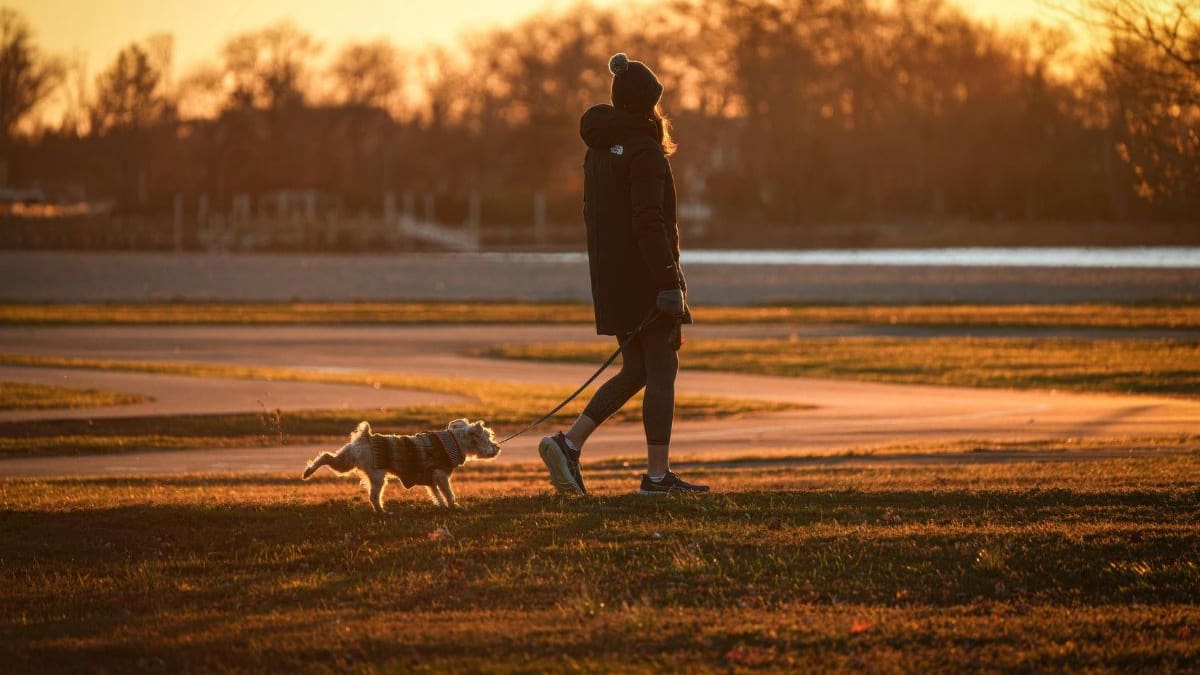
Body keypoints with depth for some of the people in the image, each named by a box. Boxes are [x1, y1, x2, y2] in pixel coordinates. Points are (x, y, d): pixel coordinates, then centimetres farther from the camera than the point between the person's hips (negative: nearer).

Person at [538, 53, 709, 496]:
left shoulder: (598, 149, 12)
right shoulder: (644, 151, -15)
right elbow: (648, 223, -21)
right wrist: (669, 283, -22)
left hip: (611, 277, 9)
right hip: (646, 277, -9)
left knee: (636, 371, 14)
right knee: (662, 371, -1)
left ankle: (568, 443, 3)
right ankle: (657, 474, -1)